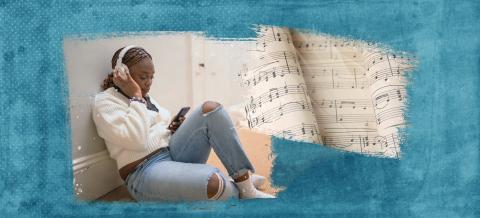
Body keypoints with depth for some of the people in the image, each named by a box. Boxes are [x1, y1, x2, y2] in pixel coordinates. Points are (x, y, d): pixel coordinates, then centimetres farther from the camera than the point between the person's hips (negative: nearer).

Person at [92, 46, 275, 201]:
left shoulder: (145, 99, 18)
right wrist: (135, 97, -12)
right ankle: (243, 193, 0)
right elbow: (136, 140, -20)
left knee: (210, 109, -13)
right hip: (145, 172, -8)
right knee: (214, 182, -36)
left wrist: (177, 129, 4)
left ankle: (245, 183, -13)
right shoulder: (104, 101, -6)